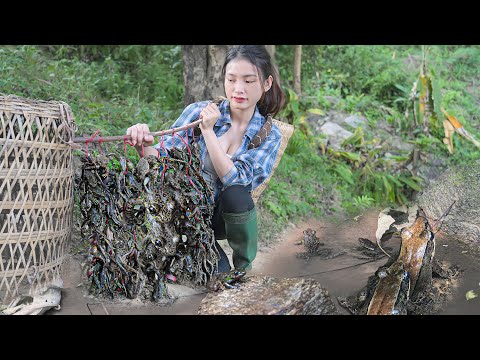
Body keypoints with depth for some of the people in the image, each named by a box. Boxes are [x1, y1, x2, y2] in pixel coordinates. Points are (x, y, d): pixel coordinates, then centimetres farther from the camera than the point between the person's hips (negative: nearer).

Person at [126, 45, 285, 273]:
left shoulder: (270, 135, -6)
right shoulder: (198, 112, -7)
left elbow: (235, 180, -20)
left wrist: (208, 131, -27)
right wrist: (144, 147, -34)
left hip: (225, 215, 1)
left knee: (237, 194, -33)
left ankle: (245, 267, -7)